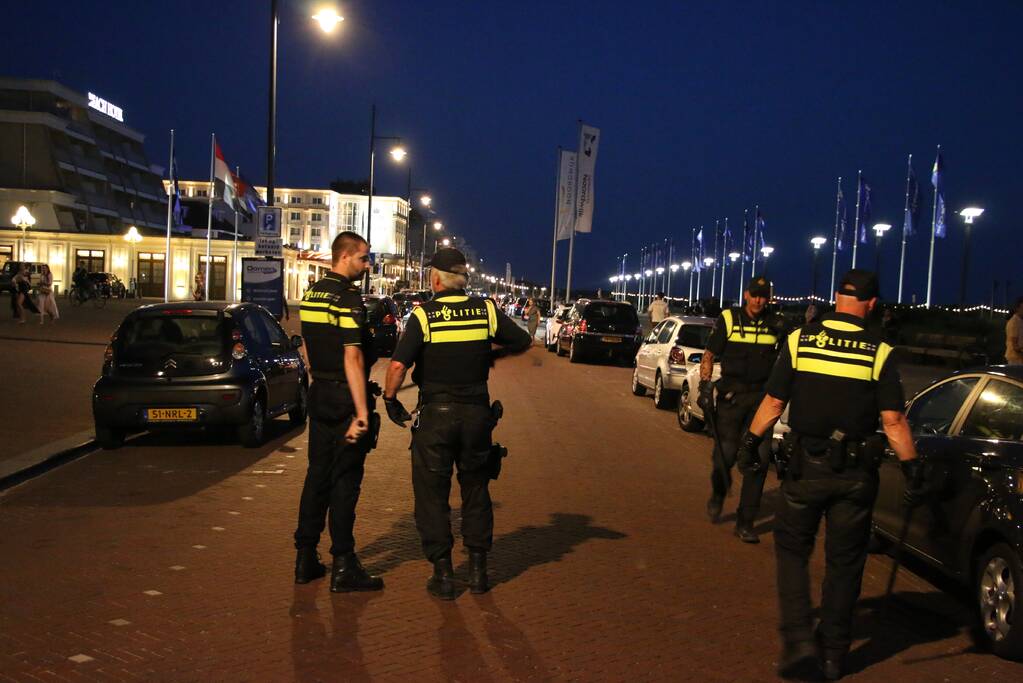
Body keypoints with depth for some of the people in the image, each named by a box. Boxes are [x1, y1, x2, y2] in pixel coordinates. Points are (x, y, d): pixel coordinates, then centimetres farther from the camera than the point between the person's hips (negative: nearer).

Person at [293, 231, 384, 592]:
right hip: (346, 397, -8)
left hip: (319, 394, 8)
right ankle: (343, 566, 3)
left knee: (317, 475, 14)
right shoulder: (349, 298, -16)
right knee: (345, 481, -2)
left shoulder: (311, 295, 11)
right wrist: (362, 412, -23)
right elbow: (353, 358, -22)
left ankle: (306, 557, 19)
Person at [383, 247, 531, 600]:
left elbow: (398, 364, -18)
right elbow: (523, 342, 10)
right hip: (477, 412, 3)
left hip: (435, 413, -3)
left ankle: (443, 573, 10)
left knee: (432, 494, 9)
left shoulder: (423, 315, -11)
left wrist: (390, 399, -3)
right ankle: (478, 570, 21)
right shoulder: (486, 310, -1)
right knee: (476, 491, 17)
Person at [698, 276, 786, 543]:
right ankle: (717, 495, 33)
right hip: (731, 395, -2)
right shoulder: (728, 319, 1)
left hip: (763, 396, 2)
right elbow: (708, 356, 2)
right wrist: (705, 388, -6)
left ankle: (745, 522, 8)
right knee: (726, 453, -1)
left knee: (759, 458, -2)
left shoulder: (776, 324, 7)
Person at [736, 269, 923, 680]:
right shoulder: (879, 351, -6)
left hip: (805, 467, 0)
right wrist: (913, 472, -1)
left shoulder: (799, 340, -4)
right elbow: (893, 420, -9)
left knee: (792, 550, 14)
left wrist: (750, 441, 13)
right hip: (857, 474, 0)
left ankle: (798, 641, 0)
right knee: (844, 562, 13)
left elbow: (774, 402, -1)